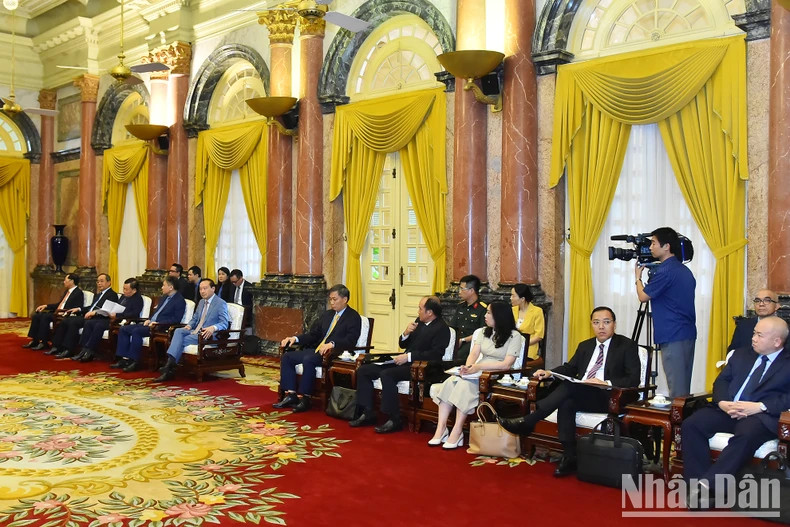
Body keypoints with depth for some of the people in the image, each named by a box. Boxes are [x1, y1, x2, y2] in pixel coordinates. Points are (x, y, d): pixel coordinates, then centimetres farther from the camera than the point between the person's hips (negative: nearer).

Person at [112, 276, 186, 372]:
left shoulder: (180, 301, -9)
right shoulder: (164, 297, 20)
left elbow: (176, 319, -18)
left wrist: (157, 323, -21)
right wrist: (149, 320, 7)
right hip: (151, 324, 10)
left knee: (136, 331, -30)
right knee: (123, 329, -1)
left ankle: (134, 361, -22)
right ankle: (124, 359, -6)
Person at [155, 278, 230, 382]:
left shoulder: (221, 304, -5)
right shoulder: (201, 302, 21)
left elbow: (224, 324, -13)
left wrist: (213, 328, -33)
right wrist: (189, 325, 5)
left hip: (207, 335, -7)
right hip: (195, 331, 7)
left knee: (182, 341, -24)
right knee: (178, 331, -21)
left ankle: (170, 369, -21)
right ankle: (170, 361, -33)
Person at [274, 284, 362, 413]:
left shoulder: (353, 317, -3)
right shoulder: (327, 314, 20)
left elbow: (350, 340, -18)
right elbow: (313, 335, 21)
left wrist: (332, 344, -34)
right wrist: (295, 339, 4)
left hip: (334, 354, -8)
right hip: (316, 350, 8)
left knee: (308, 360, -34)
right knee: (287, 356, -6)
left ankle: (304, 398, -25)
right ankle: (291, 395, -10)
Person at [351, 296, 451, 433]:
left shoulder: (442, 328, -9)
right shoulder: (419, 321, 17)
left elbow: (436, 354, -20)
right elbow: (403, 345, 22)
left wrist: (408, 356, -21)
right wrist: (406, 333, 0)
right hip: (404, 362, 9)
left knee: (386, 375, -33)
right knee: (363, 370, -2)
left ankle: (394, 420, -23)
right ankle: (368, 414, 2)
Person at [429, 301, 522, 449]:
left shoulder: (514, 336, -1)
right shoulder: (484, 332, 19)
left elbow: (506, 364, -12)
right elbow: (474, 354, 9)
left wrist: (478, 367, -18)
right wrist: (468, 367, -14)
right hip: (479, 373, 6)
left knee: (465, 385, -32)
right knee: (449, 383, -23)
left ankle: (457, 432, -29)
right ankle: (440, 429, -27)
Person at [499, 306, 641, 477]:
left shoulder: (627, 346, 5)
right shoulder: (585, 346, 24)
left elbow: (634, 379, -6)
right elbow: (569, 368, 24)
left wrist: (606, 383, -23)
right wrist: (549, 372, 1)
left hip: (606, 397, -5)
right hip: (579, 395, 5)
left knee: (570, 385, -31)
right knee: (566, 403, -30)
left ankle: (528, 422, -28)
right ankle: (569, 458, -26)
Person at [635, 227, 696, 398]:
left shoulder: (665, 271, -14)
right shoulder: (684, 270, 15)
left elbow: (643, 296, -6)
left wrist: (638, 277, 10)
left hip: (673, 337, -9)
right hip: (688, 334, 9)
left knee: (676, 389, -6)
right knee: (684, 386, 12)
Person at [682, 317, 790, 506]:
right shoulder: (741, 354, 23)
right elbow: (721, 381, 16)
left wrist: (760, 406, -19)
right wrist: (722, 402, -6)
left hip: (761, 416, -5)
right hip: (727, 409, 5)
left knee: (746, 435, -39)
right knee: (691, 424, -22)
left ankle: (708, 485, -39)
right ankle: (699, 486, -24)